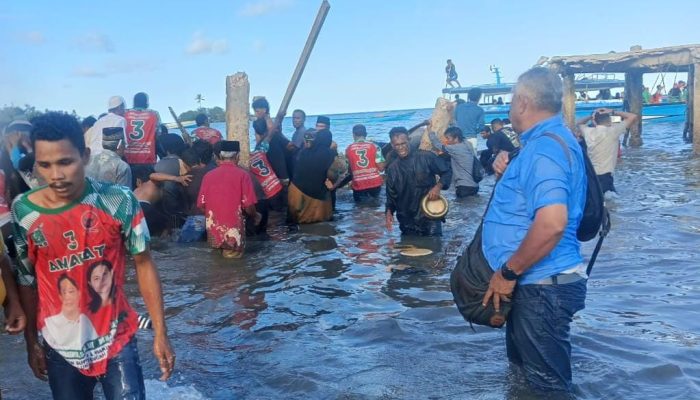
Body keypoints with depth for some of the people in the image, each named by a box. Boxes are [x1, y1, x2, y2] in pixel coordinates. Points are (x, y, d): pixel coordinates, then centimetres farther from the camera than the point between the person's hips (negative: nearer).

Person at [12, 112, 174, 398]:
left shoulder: (119, 202, -15)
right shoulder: (22, 212, -9)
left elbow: (143, 264, -6)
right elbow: (26, 281, 3)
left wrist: (160, 332, -6)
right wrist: (31, 341, 9)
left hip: (117, 341, -2)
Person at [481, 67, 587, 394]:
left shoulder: (544, 146, -21)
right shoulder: (548, 140, 13)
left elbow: (552, 222, -33)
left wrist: (508, 272, -22)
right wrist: (507, 175, 5)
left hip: (542, 285, -11)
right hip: (537, 281, 11)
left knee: (547, 383, 5)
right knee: (525, 368, 27)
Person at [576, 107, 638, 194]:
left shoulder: (589, 132, 4)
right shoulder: (612, 131, -9)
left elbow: (579, 123, 27)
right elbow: (634, 117, -5)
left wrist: (591, 116, 13)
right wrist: (613, 112, 1)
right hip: (604, 177, -6)